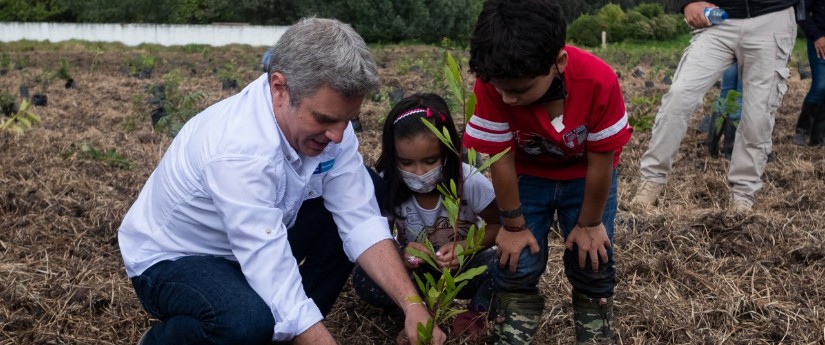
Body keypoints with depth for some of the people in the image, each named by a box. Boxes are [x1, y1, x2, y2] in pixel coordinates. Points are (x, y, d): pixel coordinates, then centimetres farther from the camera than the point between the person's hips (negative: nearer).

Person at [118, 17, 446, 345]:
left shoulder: (323, 120, -16)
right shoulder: (240, 150, -38)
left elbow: (362, 221, -14)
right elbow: (281, 293, -40)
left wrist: (413, 305, -26)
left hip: (256, 245, 8)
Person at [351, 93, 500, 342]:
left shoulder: (469, 181, -23)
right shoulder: (387, 186, -19)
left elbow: (500, 225, -11)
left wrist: (465, 246, -30)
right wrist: (399, 254, -33)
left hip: (464, 265, -1)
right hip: (415, 269, 1)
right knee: (364, 280, -28)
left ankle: (476, 312, -3)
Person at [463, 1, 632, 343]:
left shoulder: (599, 81, -36)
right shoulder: (492, 85, -35)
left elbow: (600, 161, -23)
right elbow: (501, 159, -23)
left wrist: (589, 224, -11)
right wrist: (515, 225, -13)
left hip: (586, 176, 0)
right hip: (528, 175, 1)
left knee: (592, 262, -1)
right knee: (517, 265, -6)